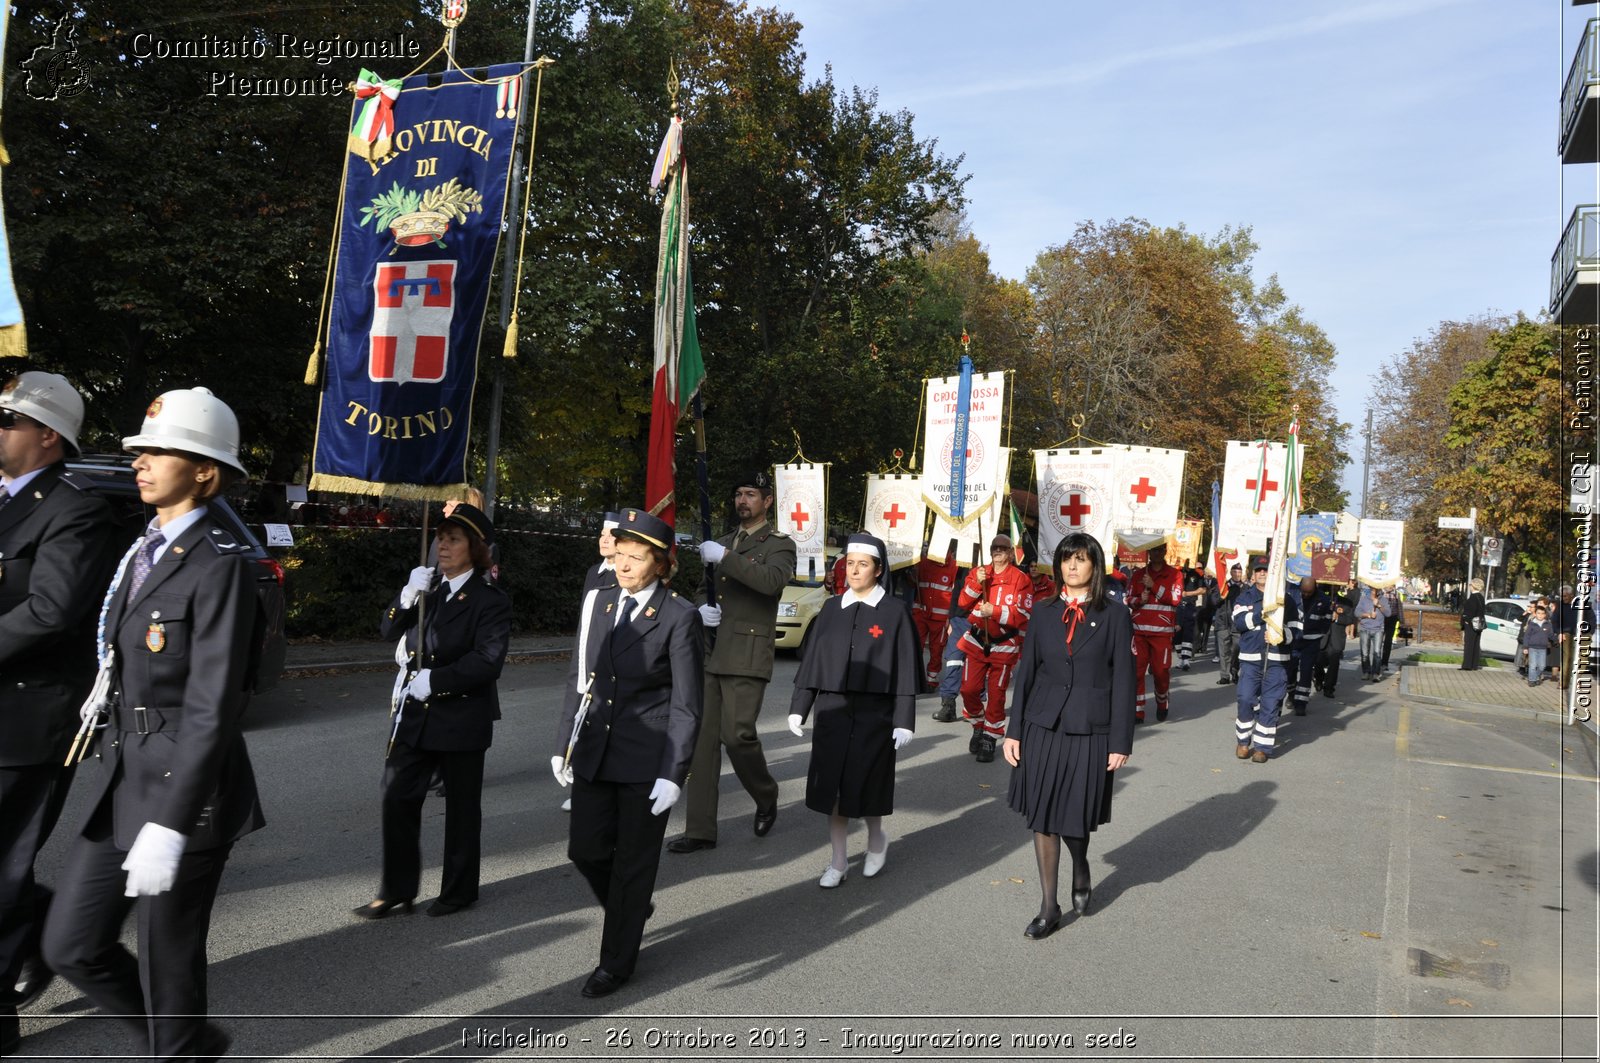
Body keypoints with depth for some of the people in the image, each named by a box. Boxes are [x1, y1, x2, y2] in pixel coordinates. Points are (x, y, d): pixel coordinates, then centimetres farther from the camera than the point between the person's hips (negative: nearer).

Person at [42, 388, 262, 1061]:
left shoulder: (220, 565, -16)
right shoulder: (143, 552, 11)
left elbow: (213, 708, -20)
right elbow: (128, 670, 16)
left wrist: (166, 827, -22)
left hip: (187, 787, -8)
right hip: (123, 779, 9)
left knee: (167, 962, 5)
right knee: (72, 944, 14)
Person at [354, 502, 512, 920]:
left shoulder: (490, 600, -11)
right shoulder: (427, 586, 8)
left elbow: (488, 661, -20)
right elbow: (389, 631, 6)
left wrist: (435, 681, -22)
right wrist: (407, 596, -11)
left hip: (462, 719, -5)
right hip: (414, 714, 5)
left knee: (461, 807, 9)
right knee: (398, 800, 5)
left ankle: (459, 890, 24)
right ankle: (396, 890, 19)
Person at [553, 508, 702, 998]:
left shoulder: (679, 617, -11)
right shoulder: (597, 603, 5)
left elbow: (687, 704, -11)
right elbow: (577, 679, 11)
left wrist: (674, 773, -15)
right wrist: (564, 744, 10)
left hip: (648, 759, -5)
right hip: (594, 752, 5)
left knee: (634, 861, 7)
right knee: (585, 849, 9)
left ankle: (616, 961, 26)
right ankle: (630, 909, 40)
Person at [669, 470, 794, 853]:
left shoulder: (779, 545, 0)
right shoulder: (722, 543, 20)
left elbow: (772, 580, -22)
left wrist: (725, 557, -25)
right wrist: (702, 611, 3)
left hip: (746, 658, -6)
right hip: (710, 656, 6)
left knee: (737, 734, -13)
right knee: (702, 738, 2)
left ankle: (766, 797, 17)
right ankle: (700, 829, 8)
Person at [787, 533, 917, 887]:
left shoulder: (895, 611, -4)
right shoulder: (831, 609, 6)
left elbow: (905, 669, -5)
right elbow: (811, 660, 9)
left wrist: (904, 721, -10)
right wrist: (798, 708, 5)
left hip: (874, 712, -3)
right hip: (832, 710, 4)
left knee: (863, 785, 2)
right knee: (832, 786, 4)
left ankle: (877, 839, 32)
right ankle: (838, 862, 17)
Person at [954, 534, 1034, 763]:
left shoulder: (1021, 578, -7)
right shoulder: (978, 572, 5)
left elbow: (1023, 615, -12)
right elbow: (963, 602, -3)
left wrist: (995, 611, -23)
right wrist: (976, 583, -19)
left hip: (1003, 645, -3)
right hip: (976, 641, 3)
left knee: (996, 695, 3)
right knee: (969, 689, 3)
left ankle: (990, 739, 17)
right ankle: (978, 727, 28)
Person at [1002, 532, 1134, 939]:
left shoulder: (1114, 615, -2)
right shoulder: (1044, 612, 6)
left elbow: (1123, 680, -3)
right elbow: (1026, 672, 7)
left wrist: (1120, 742, -6)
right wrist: (1014, 731, 4)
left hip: (1089, 730, -2)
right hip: (1043, 726, 2)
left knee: (1075, 815, 6)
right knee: (1042, 816, 4)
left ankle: (1081, 870, 39)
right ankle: (1048, 907, 17)